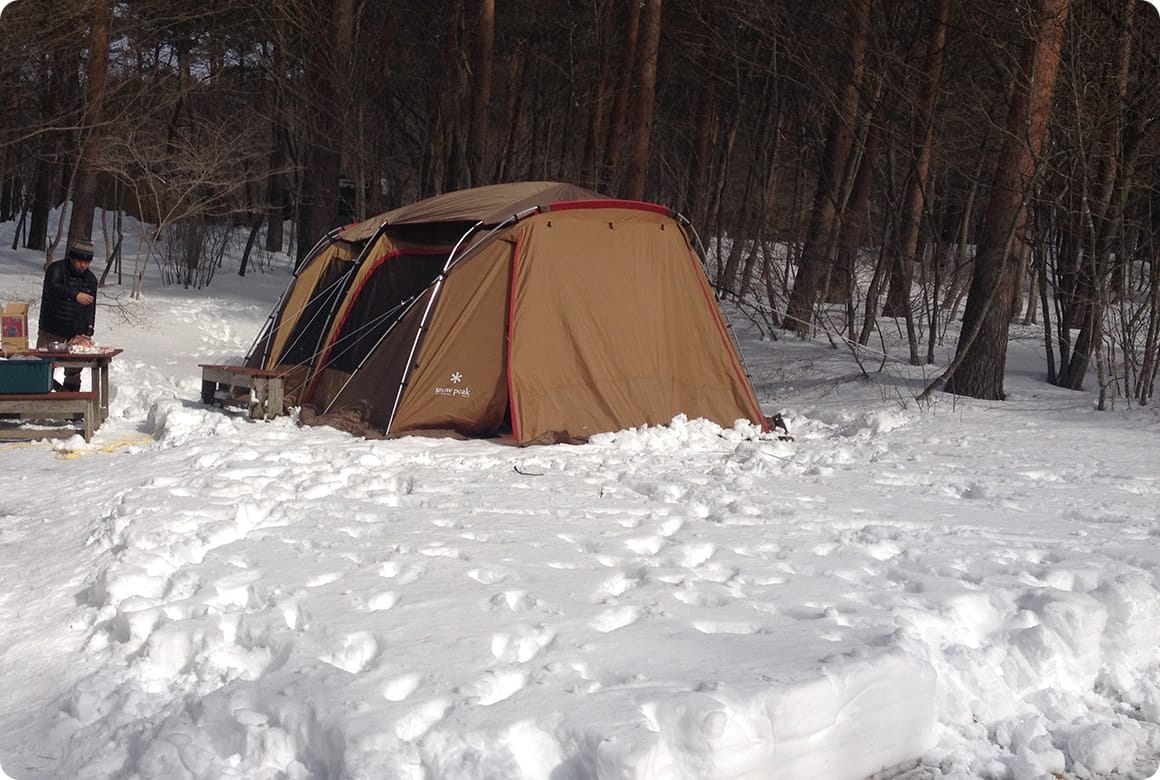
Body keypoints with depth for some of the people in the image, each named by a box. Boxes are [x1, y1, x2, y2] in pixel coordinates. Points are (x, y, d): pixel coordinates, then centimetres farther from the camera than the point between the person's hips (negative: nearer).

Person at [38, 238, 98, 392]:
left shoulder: (91, 279, 8)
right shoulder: (57, 269, -8)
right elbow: (52, 288, -30)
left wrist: (88, 331, 6)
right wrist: (75, 295, -43)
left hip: (76, 335, 4)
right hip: (50, 333, -4)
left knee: (74, 373, 11)